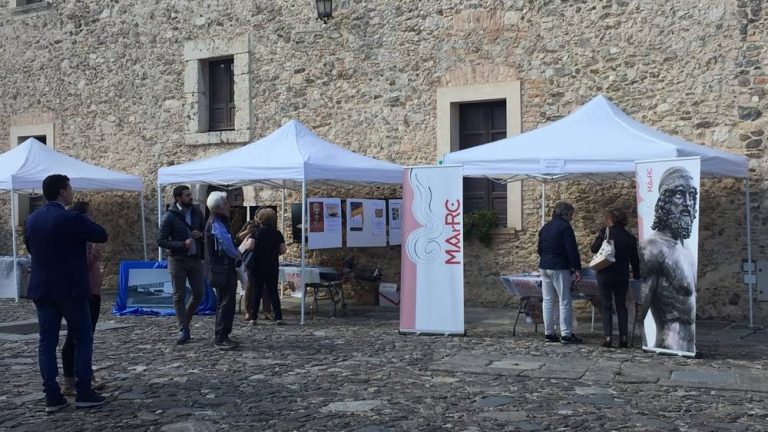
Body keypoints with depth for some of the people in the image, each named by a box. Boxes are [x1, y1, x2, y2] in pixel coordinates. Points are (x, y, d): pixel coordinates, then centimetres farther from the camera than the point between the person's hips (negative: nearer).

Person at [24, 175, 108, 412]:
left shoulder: (32, 219, 6)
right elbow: (102, 235, -6)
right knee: (83, 339, 5)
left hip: (41, 289, 6)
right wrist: (83, 225, 10)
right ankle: (84, 393, 3)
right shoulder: (72, 218, -15)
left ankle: (52, 396, 7)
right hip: (71, 288, -6)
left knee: (47, 342, 7)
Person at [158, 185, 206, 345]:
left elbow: (206, 230, 16)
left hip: (195, 259, 4)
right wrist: (182, 244, -22)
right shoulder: (170, 216, -10)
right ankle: (184, 331, 7)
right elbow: (161, 240, -12)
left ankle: (185, 319, 29)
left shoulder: (196, 212, 4)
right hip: (178, 260, -4)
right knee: (179, 296, 1)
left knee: (199, 293, 6)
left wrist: (201, 234, -7)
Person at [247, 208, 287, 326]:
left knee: (257, 292, 6)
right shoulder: (277, 233, 0)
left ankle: (253, 318, 7)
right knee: (273, 292, 6)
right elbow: (283, 250, -1)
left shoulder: (256, 233, -7)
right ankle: (278, 317, 0)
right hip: (272, 267, 2)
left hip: (258, 267, -2)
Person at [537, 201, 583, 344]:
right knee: (565, 301, -4)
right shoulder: (565, 227, -9)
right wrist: (577, 268, -9)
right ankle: (566, 334, -5)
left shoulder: (545, 227, 15)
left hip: (544, 267, 8)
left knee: (547, 301, 9)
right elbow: (572, 250, -13)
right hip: (560, 268, -8)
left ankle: (549, 333, 10)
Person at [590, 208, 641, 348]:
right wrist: (636, 274, 22)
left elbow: (594, 249, -1)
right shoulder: (630, 238, 3)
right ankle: (623, 338, 7)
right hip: (622, 276, 3)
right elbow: (634, 259, 9)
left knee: (606, 306, 3)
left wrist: (598, 237, 13)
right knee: (621, 306, 11)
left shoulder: (605, 232, -8)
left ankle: (608, 337, -4)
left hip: (605, 275, -3)